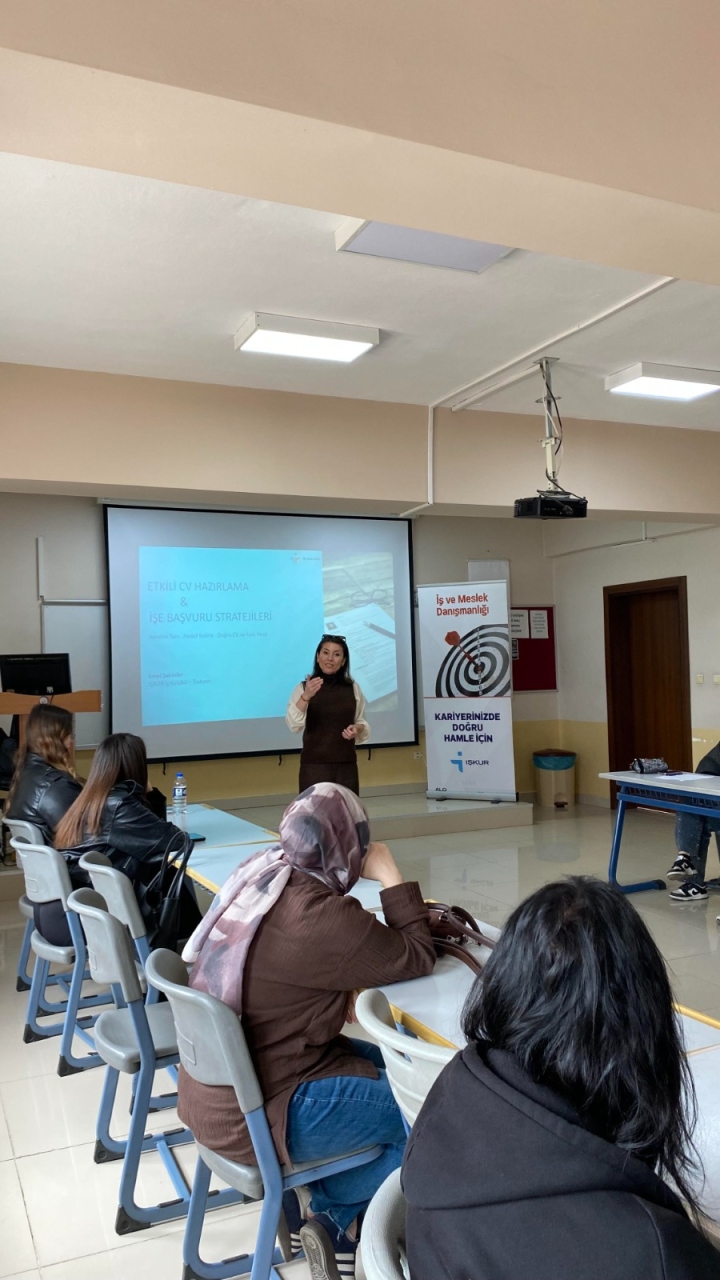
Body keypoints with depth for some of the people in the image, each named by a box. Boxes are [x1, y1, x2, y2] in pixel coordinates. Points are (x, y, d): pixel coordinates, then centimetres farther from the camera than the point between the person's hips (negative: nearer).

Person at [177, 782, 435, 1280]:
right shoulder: (317, 915, -28)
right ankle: (331, 1213, 15)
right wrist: (391, 879, -11)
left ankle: (319, 1203, 18)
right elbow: (416, 959, -17)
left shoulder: (260, 875, -2)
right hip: (256, 1114, -9)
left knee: (383, 1064, 19)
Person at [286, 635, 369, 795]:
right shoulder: (304, 687, -2)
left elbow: (361, 722, 14)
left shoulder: (353, 688, 8)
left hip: (346, 764, 3)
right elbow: (293, 725, -16)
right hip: (314, 765, -3)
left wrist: (357, 729, -9)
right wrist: (306, 696, -32)